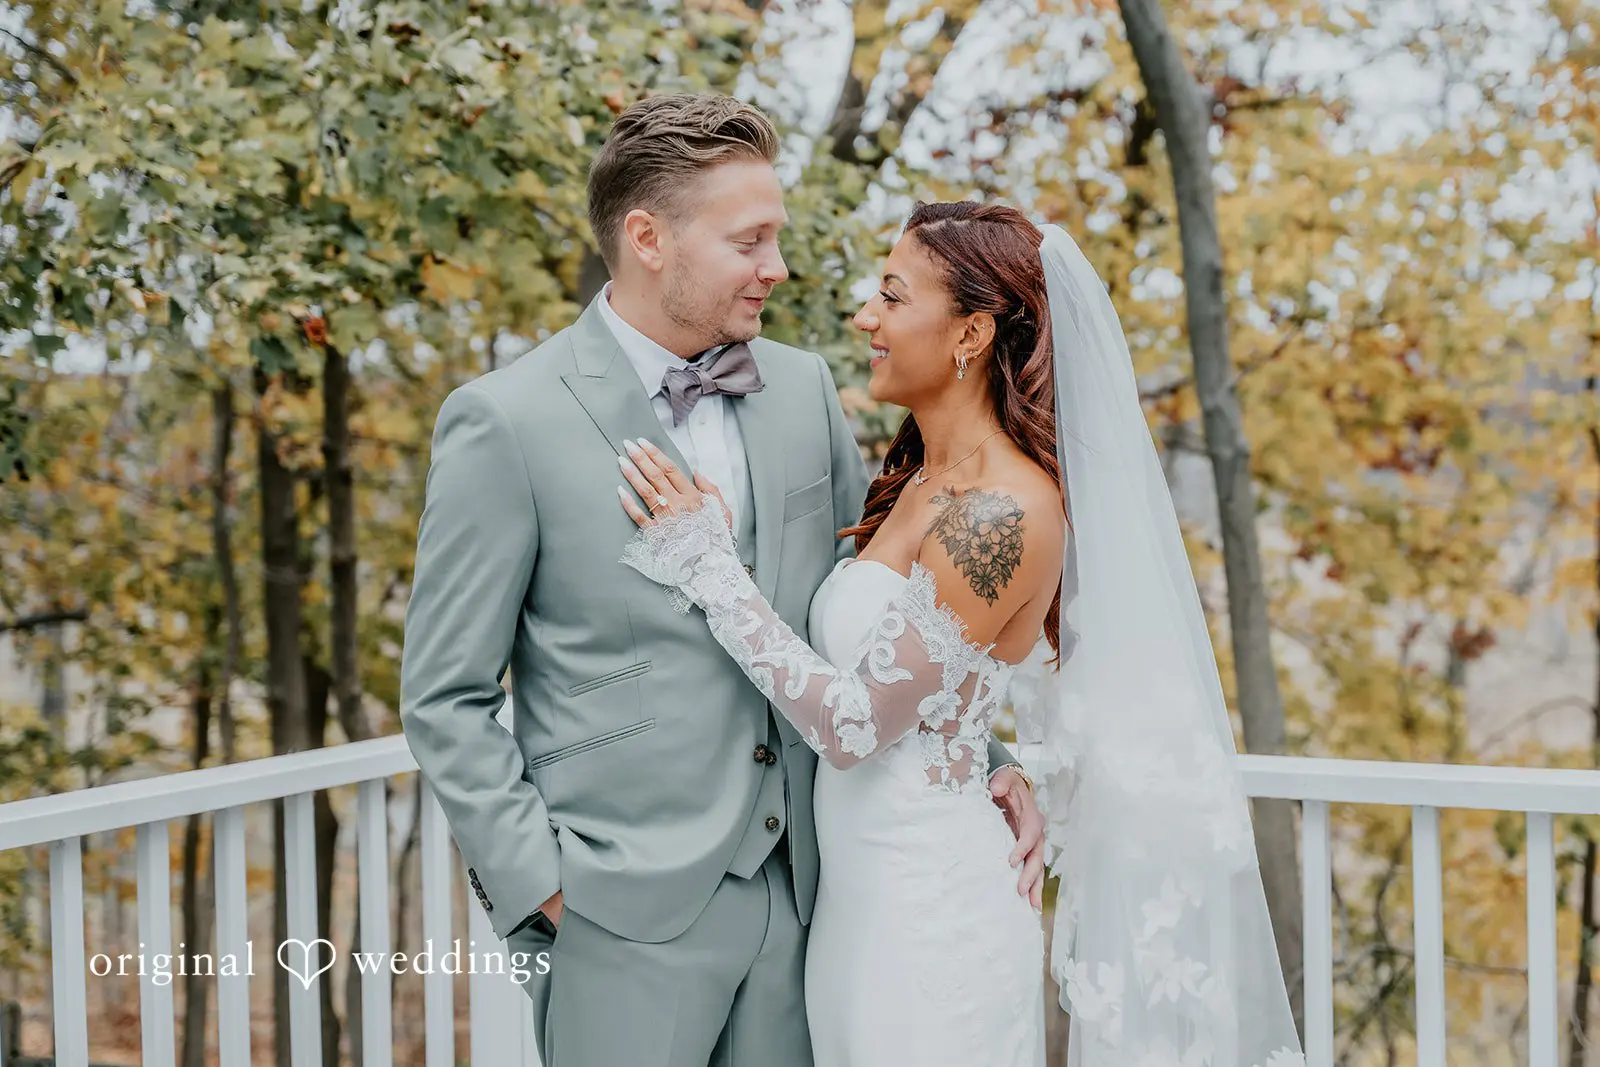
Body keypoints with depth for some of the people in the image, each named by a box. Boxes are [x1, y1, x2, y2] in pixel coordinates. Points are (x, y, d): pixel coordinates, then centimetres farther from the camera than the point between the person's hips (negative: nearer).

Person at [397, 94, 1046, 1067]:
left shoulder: (805, 388, 5)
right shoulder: (506, 423, -9)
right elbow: (447, 701, -6)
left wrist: (988, 758, 3)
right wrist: (542, 889, -11)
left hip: (797, 895, 5)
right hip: (626, 916, -4)